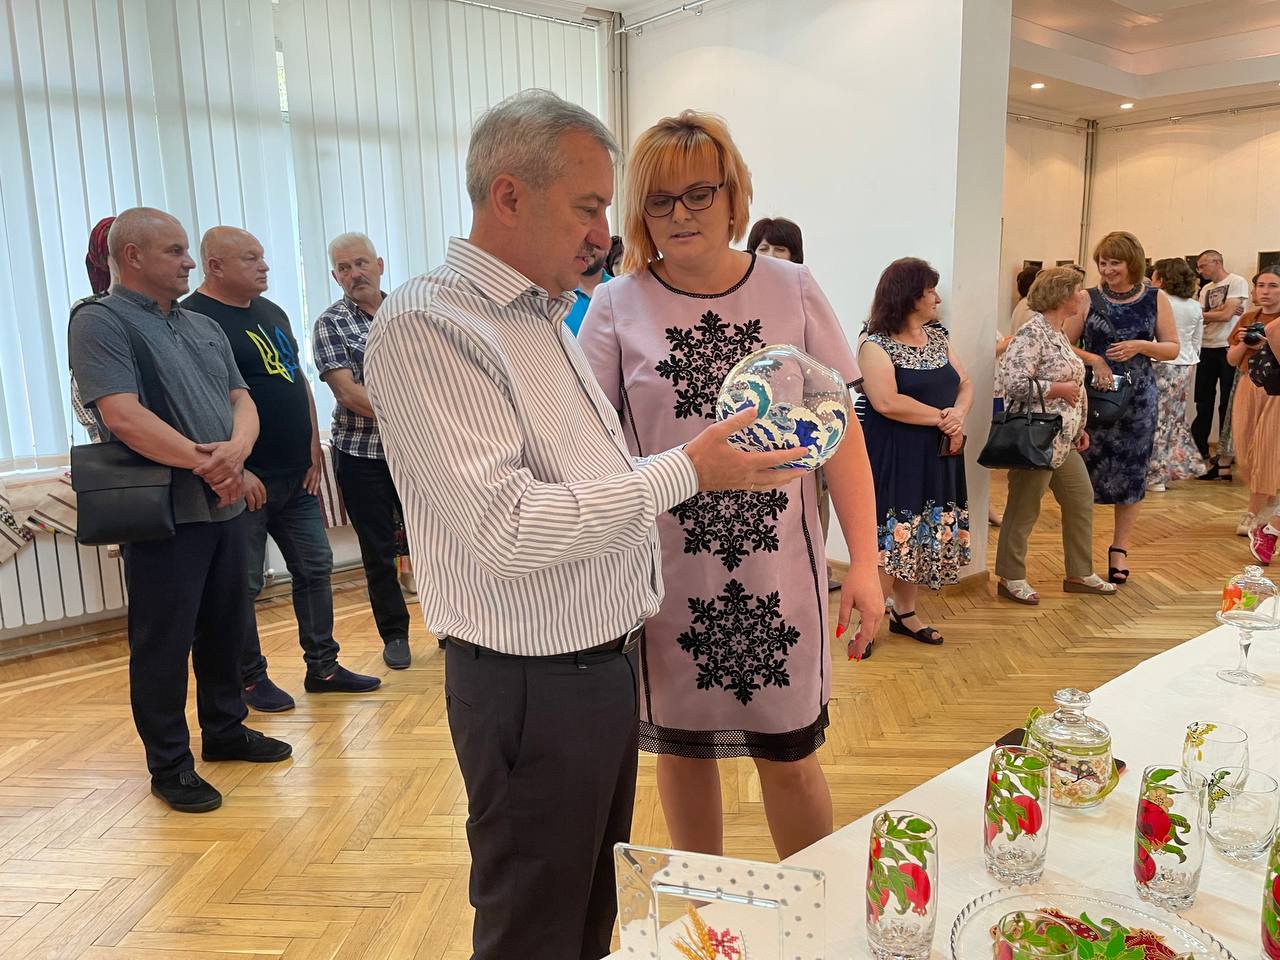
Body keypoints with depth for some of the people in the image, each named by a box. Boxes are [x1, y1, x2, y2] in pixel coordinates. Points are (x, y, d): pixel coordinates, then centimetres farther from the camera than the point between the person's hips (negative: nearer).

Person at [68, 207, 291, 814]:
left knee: (225, 628, 16)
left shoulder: (204, 328, 16)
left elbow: (242, 401, 9)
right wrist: (204, 462, -17)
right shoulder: (101, 322, -7)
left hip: (225, 504, 7)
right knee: (163, 642, 2)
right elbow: (123, 417, -19)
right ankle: (169, 765, 15)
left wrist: (236, 450, -13)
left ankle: (224, 730, 32)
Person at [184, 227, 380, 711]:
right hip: (246, 482, -8)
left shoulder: (272, 312, 14)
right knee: (243, 584, 4)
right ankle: (251, 680, 18)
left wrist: (313, 448, 10)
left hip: (297, 475, 8)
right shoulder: (193, 319, -11)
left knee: (316, 567, 11)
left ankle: (323, 666, 23)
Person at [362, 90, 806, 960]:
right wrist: (686, 472, -21)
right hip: (534, 686, -8)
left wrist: (715, 459, 10)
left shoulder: (546, 318, 11)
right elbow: (507, 526, -26)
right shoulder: (425, 325, -18)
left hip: (604, 661, 9)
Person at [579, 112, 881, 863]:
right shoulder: (618, 308, -1)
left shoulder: (792, 291, 1)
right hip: (667, 572, 0)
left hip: (779, 567, 0)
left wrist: (865, 564, -4)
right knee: (683, 750, 15)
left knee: (791, 759, 9)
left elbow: (841, 431, 2)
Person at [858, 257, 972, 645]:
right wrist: (942, 418, -16)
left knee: (922, 536, 11)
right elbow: (887, 402, -23)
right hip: (893, 457, -7)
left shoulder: (938, 337, 12)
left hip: (937, 456, 7)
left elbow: (964, 386, 11)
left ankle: (905, 613, 25)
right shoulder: (877, 345, -11)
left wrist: (958, 415, -11)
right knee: (890, 535, -6)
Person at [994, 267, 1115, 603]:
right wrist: (1059, 389, -18)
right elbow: (1014, 383, -27)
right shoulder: (1031, 333, -17)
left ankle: (1079, 573, 27)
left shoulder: (1057, 333, 13)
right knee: (1024, 509, 1)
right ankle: (1011, 578, 14)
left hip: (1063, 441, 10)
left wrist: (1078, 427, 19)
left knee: (1081, 500, 15)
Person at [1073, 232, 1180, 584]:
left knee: (1131, 472, 6)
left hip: (1138, 396, 2)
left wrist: (1140, 346, -13)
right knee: (1086, 471, -1)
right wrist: (1094, 360, -18)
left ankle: (1119, 549, 19)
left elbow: (1172, 348, 6)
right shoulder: (1089, 299, -1)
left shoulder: (1155, 299, 3)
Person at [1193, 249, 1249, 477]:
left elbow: (1226, 315, -14)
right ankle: (1199, 454, 14)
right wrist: (1219, 311, -12)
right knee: (1203, 404, 7)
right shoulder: (1206, 289, 15)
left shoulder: (1237, 282, -5)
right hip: (1207, 349, 6)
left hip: (1228, 349, -6)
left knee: (1227, 405, -1)